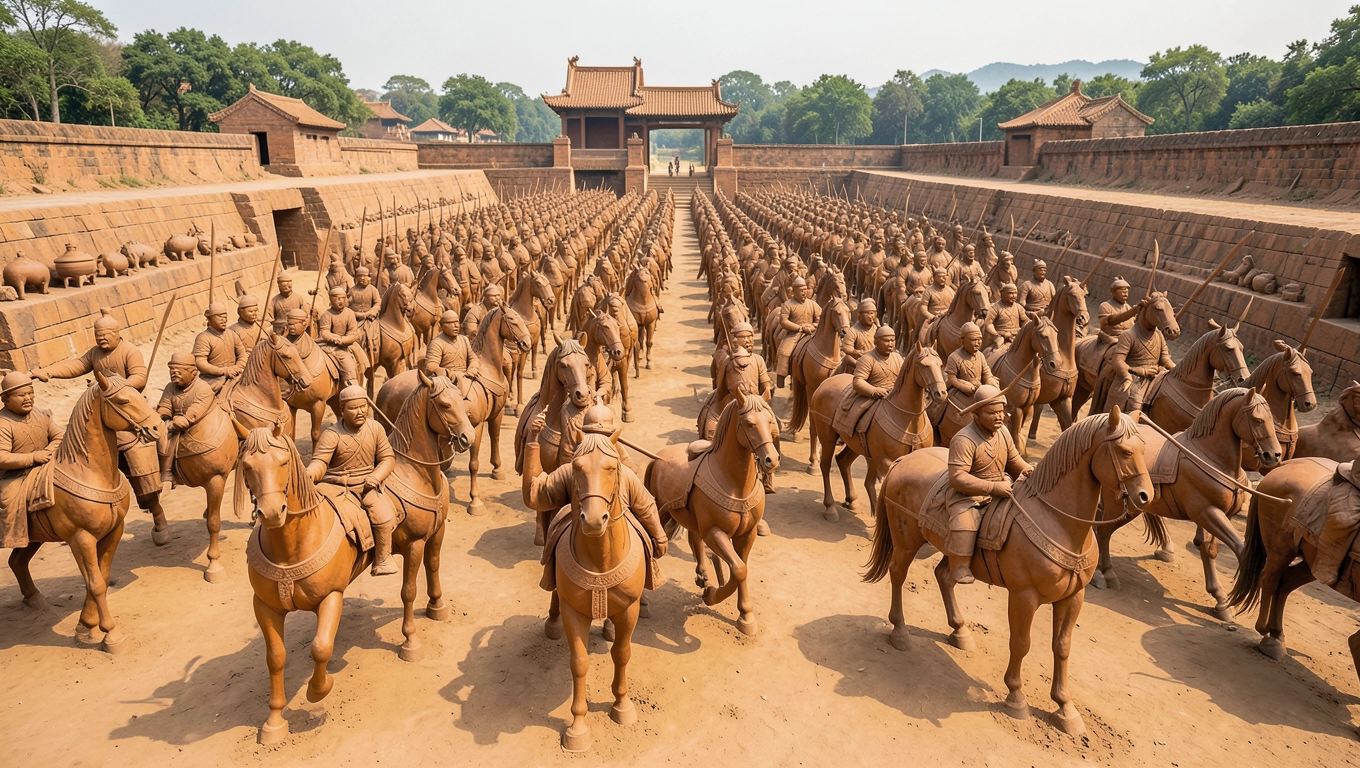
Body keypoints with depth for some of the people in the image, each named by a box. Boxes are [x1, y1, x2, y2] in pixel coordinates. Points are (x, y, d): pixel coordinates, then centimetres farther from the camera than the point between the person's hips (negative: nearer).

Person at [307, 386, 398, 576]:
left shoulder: (375, 428, 2)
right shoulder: (331, 434, -9)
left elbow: (387, 458, 6)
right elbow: (320, 462, -17)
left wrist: (376, 476, -13)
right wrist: (309, 475, -40)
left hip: (366, 485, 1)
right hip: (336, 486, -1)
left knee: (385, 517, -22)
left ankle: (383, 560, 0)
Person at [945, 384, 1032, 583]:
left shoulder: (1003, 432, 5)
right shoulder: (964, 440, -21)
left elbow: (1014, 460, 20)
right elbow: (957, 479, -27)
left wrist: (1027, 469, -4)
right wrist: (994, 487, -32)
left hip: (1000, 491, 8)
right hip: (968, 496, -8)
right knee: (964, 524, -33)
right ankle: (959, 567, -11)